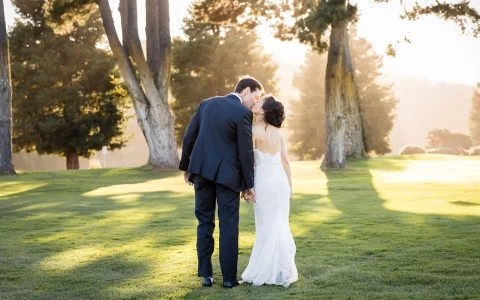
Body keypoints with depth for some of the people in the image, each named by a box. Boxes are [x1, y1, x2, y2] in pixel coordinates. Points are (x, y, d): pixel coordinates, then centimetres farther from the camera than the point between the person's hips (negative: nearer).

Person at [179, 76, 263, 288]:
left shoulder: (206, 104, 8)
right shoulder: (243, 113, -9)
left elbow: (189, 137, 8)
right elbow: (246, 151, -10)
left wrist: (186, 168, 17)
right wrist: (248, 185, -2)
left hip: (202, 170, 5)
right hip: (227, 174, -5)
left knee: (205, 223, 11)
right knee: (228, 226, 3)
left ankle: (206, 275, 11)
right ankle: (229, 277, 6)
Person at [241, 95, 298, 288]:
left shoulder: (254, 131, -10)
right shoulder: (278, 132, 6)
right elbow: (285, 160, 9)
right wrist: (290, 185, 16)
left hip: (264, 180, -5)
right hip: (281, 179, 5)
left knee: (266, 227, 1)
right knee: (281, 226, 11)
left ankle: (267, 272, 6)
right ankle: (283, 270, 16)